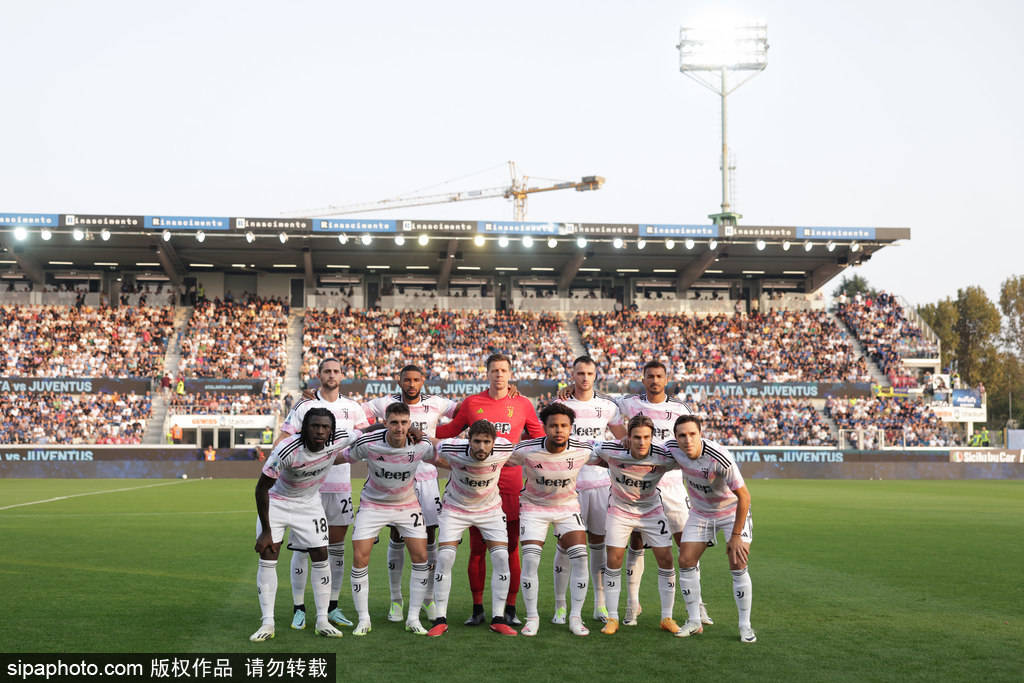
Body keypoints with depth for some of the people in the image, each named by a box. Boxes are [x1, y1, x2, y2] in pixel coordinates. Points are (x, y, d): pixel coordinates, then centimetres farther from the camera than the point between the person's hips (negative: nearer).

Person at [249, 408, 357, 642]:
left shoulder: (339, 439, -23)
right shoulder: (286, 449, -34)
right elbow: (261, 488, -23)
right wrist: (266, 531, -20)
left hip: (310, 504, 3)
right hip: (276, 502, -3)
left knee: (321, 557, -1)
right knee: (267, 559, -8)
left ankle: (322, 621, 10)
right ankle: (267, 623, 1)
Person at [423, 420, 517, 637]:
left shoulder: (504, 450, -24)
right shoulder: (452, 450, -29)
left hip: (490, 508, 1)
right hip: (455, 508, -1)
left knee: (501, 557, -10)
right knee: (444, 558, -13)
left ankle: (498, 619, 2)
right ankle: (440, 620, -1)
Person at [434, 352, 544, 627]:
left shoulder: (522, 404, 7)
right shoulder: (471, 403, 7)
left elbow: (539, 436, 19)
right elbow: (451, 430, 18)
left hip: (511, 484, 0)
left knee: (511, 549, 1)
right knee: (477, 549, 3)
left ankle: (510, 609, 11)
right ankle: (477, 609, 13)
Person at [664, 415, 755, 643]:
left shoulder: (720, 458, -35)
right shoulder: (672, 448, -20)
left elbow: (744, 496, -28)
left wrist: (736, 536, -25)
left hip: (733, 511, -5)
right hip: (700, 513, 5)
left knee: (738, 566, -13)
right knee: (685, 562, -3)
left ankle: (745, 626, 2)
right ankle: (694, 622, 11)